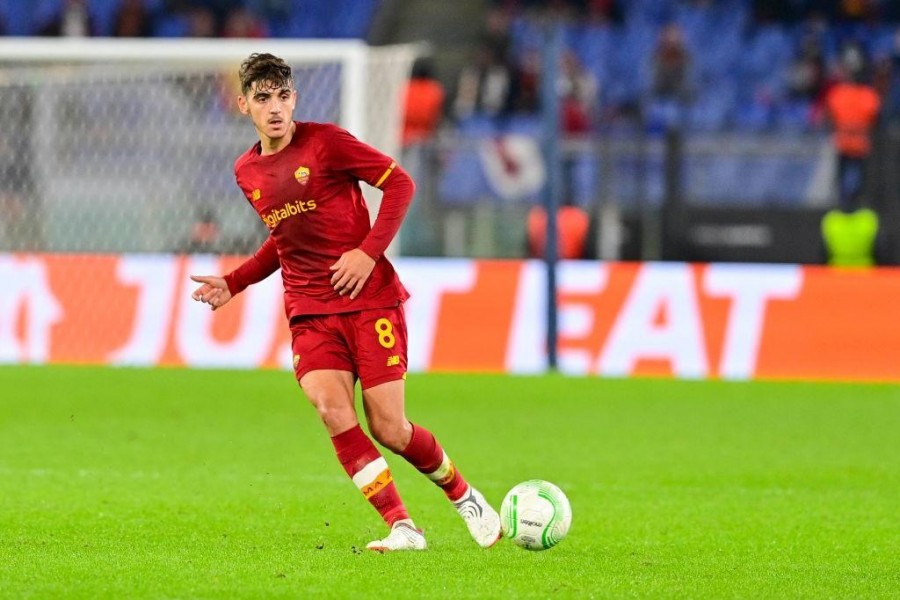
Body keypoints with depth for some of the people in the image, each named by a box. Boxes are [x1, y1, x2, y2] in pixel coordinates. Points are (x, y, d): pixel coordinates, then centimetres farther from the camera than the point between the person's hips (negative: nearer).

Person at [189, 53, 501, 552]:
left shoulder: (325, 142, -7)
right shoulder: (246, 172, 10)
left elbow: (400, 183, -6)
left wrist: (369, 252, -15)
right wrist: (234, 284, 14)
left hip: (370, 300, -4)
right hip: (310, 312, 4)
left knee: (388, 428, -6)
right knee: (332, 411, -21)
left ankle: (464, 495, 23)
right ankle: (401, 527, -17)